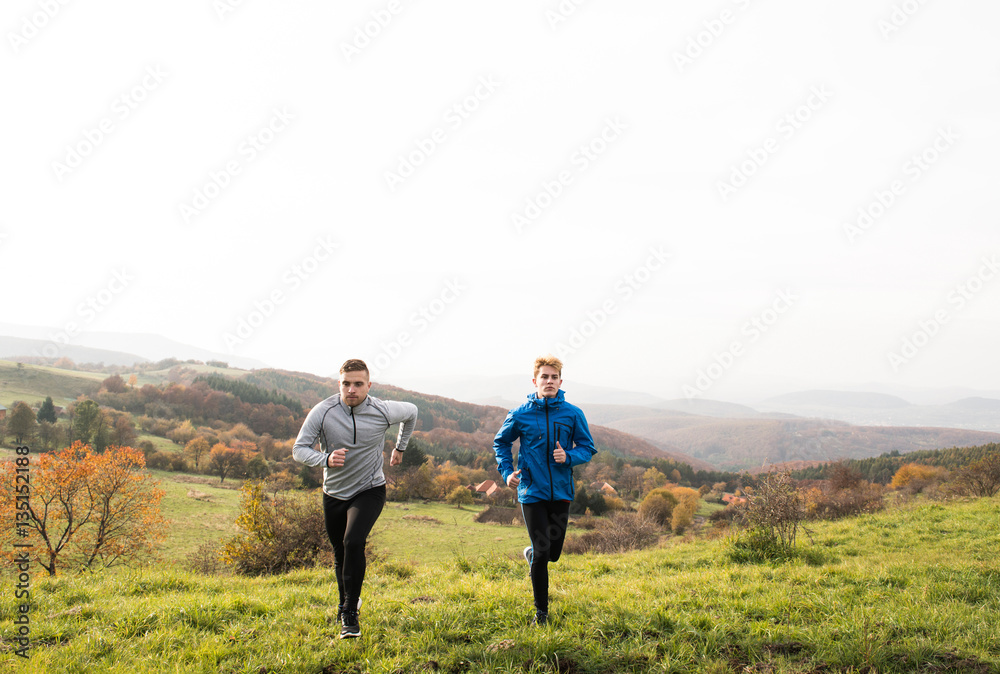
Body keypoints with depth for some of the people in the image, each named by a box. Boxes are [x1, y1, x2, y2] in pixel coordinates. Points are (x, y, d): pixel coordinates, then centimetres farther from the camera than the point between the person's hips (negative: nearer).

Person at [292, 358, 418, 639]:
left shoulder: (383, 411, -15)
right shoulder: (322, 412, -17)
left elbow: (411, 411, 7)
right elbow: (299, 449, -12)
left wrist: (400, 447, 16)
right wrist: (325, 459, -32)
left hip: (369, 490, -2)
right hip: (334, 493, 2)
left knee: (354, 542, -23)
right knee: (340, 553, 15)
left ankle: (350, 612, -11)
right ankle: (346, 601, 42)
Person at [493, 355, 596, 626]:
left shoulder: (573, 414, -2)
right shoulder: (520, 414, -3)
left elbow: (587, 448, 5)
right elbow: (501, 442, 12)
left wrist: (568, 457, -15)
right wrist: (507, 471, -1)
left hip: (561, 491, 2)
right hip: (532, 491, -2)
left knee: (553, 553, 9)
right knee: (542, 554, -5)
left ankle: (532, 553, 46)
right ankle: (541, 612, 12)